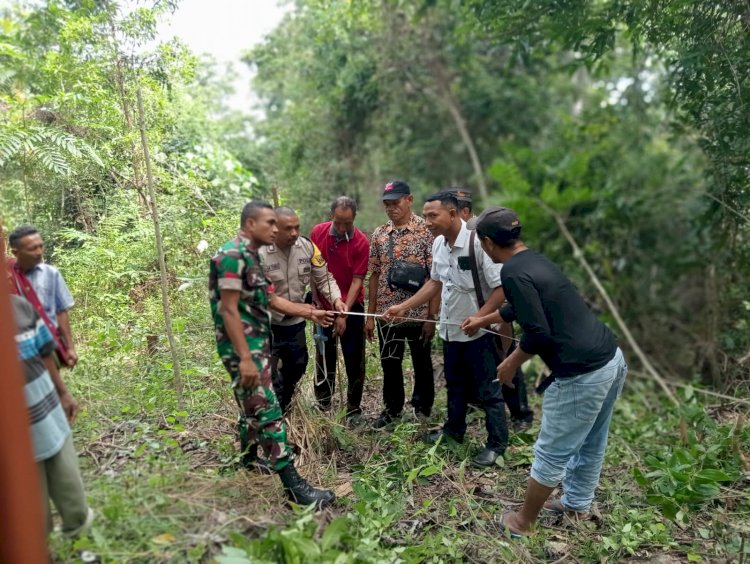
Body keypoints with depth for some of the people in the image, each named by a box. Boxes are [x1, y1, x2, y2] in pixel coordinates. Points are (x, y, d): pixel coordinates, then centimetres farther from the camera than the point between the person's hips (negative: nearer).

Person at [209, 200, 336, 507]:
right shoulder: (232, 255, -17)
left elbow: (271, 300, 17)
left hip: (259, 343, 10)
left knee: (253, 408, 21)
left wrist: (311, 313, 16)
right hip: (242, 347, -10)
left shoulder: (253, 256, 13)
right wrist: (245, 358, -25)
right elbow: (229, 310, -22)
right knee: (268, 412, -9)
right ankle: (293, 484, -6)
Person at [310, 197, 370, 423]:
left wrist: (344, 313, -20)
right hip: (323, 305, 3)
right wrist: (315, 299, -3)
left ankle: (354, 408, 20)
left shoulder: (361, 242, -15)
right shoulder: (317, 232, -7)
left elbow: (357, 280, -16)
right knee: (324, 357, 15)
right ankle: (322, 404, 30)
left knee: (354, 360, 5)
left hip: (351, 307, -2)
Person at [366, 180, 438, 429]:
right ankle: (392, 408, 35)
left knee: (422, 365, 13)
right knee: (389, 364, 15)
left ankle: (422, 411, 33)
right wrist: (370, 315, 6)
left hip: (418, 314, -3)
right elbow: (374, 276, 8)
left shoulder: (426, 231, -8)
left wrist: (432, 316, -12)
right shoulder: (378, 235, 5)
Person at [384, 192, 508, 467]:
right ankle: (454, 430, 42)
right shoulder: (438, 244, 0)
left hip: (478, 332, -7)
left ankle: (497, 443, 23)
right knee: (455, 385, 23)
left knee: (488, 391, 7)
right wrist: (403, 307, 6)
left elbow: (501, 288, -21)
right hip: (450, 329, 7)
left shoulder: (478, 243, -23)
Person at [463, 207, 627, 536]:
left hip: (582, 375, -9)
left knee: (551, 454, 8)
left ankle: (524, 524, 26)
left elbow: (538, 334, -21)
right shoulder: (533, 260, 13)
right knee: (590, 444, 25)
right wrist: (482, 320, 45)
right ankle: (576, 505, 45)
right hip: (612, 360, 10)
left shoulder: (514, 271, -16)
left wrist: (510, 364, -2)